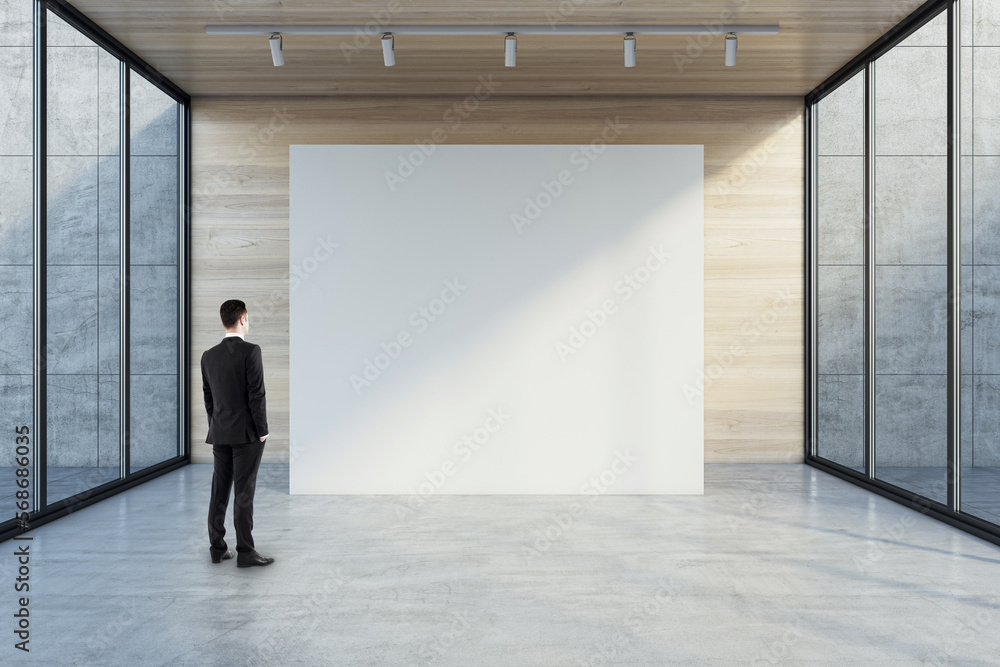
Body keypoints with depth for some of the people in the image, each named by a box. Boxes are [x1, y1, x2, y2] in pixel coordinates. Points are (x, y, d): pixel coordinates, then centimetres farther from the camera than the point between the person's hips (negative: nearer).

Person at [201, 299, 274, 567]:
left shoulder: (209, 356, 7)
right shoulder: (250, 351, -14)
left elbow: (208, 397, 12)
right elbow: (256, 395, -16)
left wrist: (216, 429, 19)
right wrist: (262, 430, -9)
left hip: (220, 434, 6)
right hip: (246, 433, -6)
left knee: (219, 490, 11)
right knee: (244, 492, -3)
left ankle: (217, 547, 17)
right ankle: (245, 552, 2)